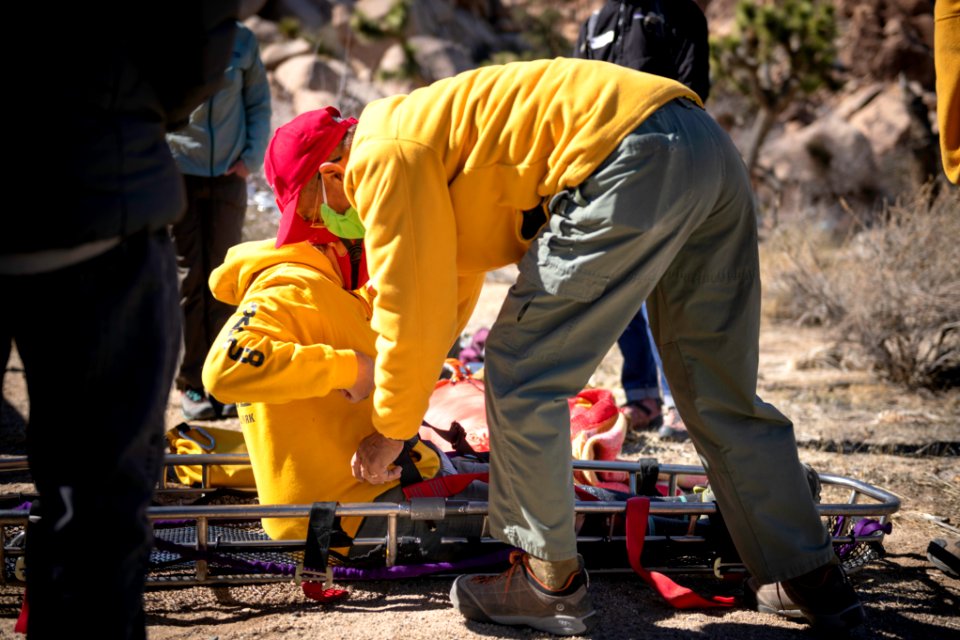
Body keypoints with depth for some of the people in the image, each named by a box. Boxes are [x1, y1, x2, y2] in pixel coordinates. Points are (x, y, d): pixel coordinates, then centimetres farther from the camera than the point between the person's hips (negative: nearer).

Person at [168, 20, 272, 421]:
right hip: (178, 174, -2)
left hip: (228, 177, 2)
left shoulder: (242, 40, 5)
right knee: (189, 279, -1)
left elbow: (259, 104, 11)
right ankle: (192, 383, 6)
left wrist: (251, 158, 0)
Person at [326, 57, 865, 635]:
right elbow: (448, 298, 39)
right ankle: (816, 580, 26)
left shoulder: (384, 156, 2)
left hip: (635, 160, -10)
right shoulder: (423, 128, 30)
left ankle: (551, 584, 13)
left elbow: (412, 311, 0)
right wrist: (387, 392, 45)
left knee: (522, 377, 3)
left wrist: (390, 431, 13)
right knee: (722, 395, 17)